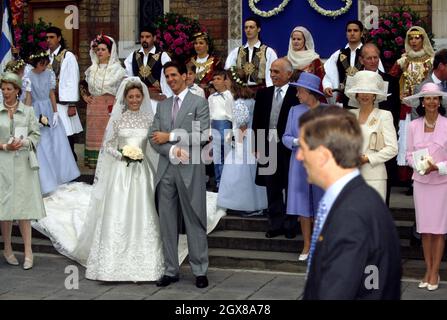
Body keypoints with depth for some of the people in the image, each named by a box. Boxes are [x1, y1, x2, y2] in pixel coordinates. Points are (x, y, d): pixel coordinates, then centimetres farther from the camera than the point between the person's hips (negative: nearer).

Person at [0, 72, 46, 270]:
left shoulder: (28, 111, 6)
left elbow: (36, 135, 4)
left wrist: (24, 143, -14)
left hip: (23, 163, 0)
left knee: (24, 205, -2)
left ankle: (28, 250, 0)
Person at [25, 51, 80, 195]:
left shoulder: (50, 74, 1)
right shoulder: (29, 77, -11)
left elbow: (52, 94, 4)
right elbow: (28, 98, -10)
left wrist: (55, 113, 0)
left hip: (50, 110, 4)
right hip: (36, 111, -4)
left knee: (57, 143, 8)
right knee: (41, 146, -2)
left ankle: (58, 175, 25)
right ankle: (45, 181, 7)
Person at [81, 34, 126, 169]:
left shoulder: (117, 69, -1)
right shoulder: (92, 69, 13)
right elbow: (83, 84, 26)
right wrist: (84, 95, 11)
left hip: (111, 107, -4)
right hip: (94, 107, 4)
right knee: (94, 135, 4)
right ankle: (95, 161, 9)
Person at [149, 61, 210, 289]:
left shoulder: (199, 103, 0)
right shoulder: (162, 106, 15)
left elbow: (202, 135, -11)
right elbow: (154, 138, 7)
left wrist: (170, 137, -10)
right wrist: (172, 150, -12)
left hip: (190, 170, -5)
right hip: (166, 170, 5)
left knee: (194, 221, 1)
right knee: (167, 222, 7)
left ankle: (199, 271, 9)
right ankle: (170, 270, 16)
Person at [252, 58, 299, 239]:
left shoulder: (297, 94, -7)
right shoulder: (263, 94, 8)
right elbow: (257, 122, 10)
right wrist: (257, 147, 5)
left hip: (289, 148, -4)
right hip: (268, 148, 4)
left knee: (290, 188, 6)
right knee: (272, 189, 11)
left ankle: (290, 226, 17)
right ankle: (275, 224, 20)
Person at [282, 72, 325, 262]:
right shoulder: (295, 111, 6)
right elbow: (286, 137, 6)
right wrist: (297, 141, -13)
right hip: (300, 164, 3)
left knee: (321, 207, 3)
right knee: (302, 206, 5)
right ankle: (307, 246, 16)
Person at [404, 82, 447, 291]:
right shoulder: (414, 126, 2)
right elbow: (410, 154, 6)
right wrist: (420, 167, -11)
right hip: (420, 181, 2)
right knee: (424, 228, 6)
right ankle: (428, 270, 16)